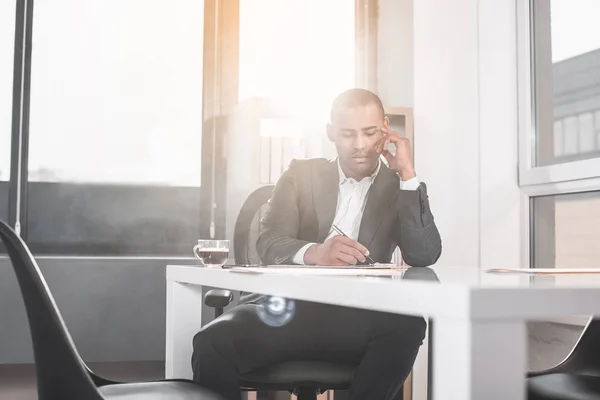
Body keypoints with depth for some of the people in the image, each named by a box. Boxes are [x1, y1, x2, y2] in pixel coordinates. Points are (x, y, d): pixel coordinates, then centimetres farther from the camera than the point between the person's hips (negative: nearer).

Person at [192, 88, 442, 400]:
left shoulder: (400, 187, 10)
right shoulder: (302, 174, 11)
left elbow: (424, 256, -6)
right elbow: (268, 244, -2)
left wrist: (408, 173, -9)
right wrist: (315, 253, -25)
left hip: (357, 319, 0)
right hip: (290, 307, 0)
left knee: (408, 328, -33)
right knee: (213, 341, -27)